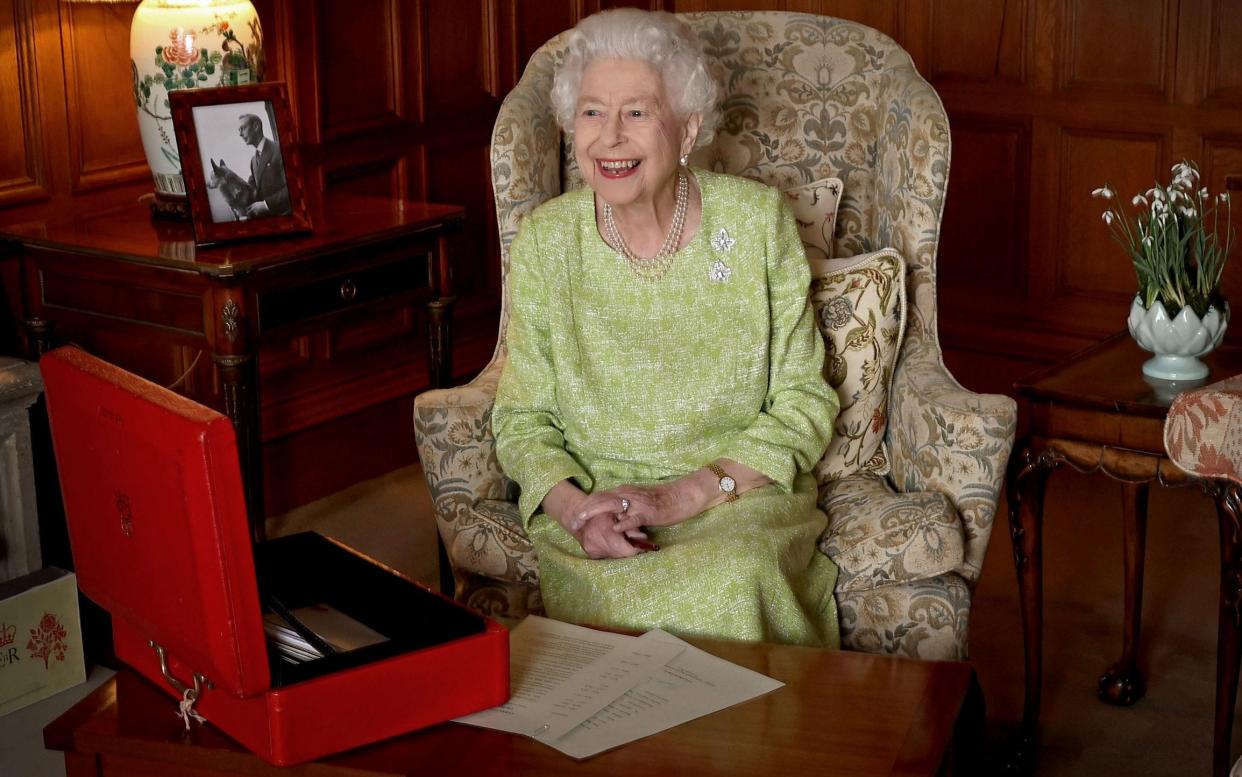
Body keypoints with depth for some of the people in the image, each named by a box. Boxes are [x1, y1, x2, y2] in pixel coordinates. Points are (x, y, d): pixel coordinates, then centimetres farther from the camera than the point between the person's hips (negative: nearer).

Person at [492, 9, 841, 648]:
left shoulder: (758, 220, -2)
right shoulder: (544, 240, 1)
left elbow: (804, 404, 0)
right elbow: (523, 418, 5)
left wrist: (686, 494, -14)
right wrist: (573, 507, -17)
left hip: (741, 498, 0)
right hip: (592, 497, 1)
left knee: (734, 580, -33)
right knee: (616, 592, -33)